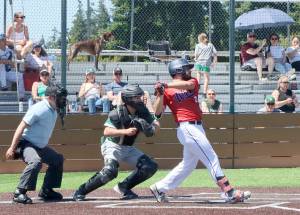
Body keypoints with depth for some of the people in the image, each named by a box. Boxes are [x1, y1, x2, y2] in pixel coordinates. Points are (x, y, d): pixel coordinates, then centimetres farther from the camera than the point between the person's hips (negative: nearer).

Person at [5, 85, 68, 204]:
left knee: (58, 159, 18)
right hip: (26, 144, -10)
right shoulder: (39, 109, -21)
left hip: (40, 146, 10)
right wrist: (12, 148, -26)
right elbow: (21, 127, -23)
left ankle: (46, 191, 24)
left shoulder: (53, 111, 8)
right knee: (35, 161, -35)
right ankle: (19, 193, -32)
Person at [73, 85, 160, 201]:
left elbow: (156, 125, -4)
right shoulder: (117, 113, -23)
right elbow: (106, 132, -33)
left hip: (128, 148, 7)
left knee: (150, 167, -6)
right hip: (112, 146, -7)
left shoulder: (142, 111, -7)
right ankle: (81, 191, -17)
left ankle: (123, 187, 7)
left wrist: (151, 129, -27)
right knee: (110, 171, -32)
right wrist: (125, 131, -45)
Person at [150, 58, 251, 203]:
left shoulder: (193, 82, 13)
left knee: (188, 165, 16)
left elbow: (188, 84, -13)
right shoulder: (167, 91, -3)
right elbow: (157, 112, -10)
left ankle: (159, 188, 23)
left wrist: (166, 85, -23)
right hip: (187, 128, -8)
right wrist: (160, 94, -23)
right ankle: (229, 193, -13)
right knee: (211, 159, -10)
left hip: (196, 129, 8)